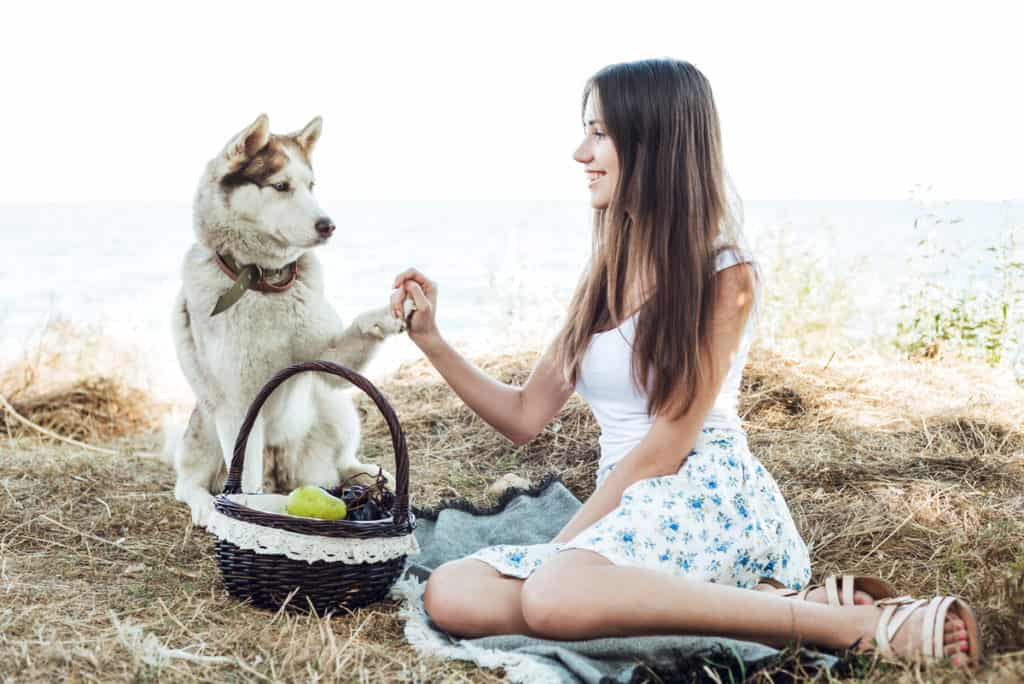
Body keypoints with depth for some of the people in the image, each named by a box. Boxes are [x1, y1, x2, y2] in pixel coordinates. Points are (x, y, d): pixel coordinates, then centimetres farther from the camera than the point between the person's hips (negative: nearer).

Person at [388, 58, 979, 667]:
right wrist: (431, 341, 7)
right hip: (628, 511, 7)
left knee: (555, 596, -38)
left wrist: (559, 547, -8)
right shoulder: (604, 278, 18)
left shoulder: (724, 275, -4)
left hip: (710, 496, -7)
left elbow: (666, 446, -9)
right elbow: (525, 417, 18)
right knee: (449, 594, -21)